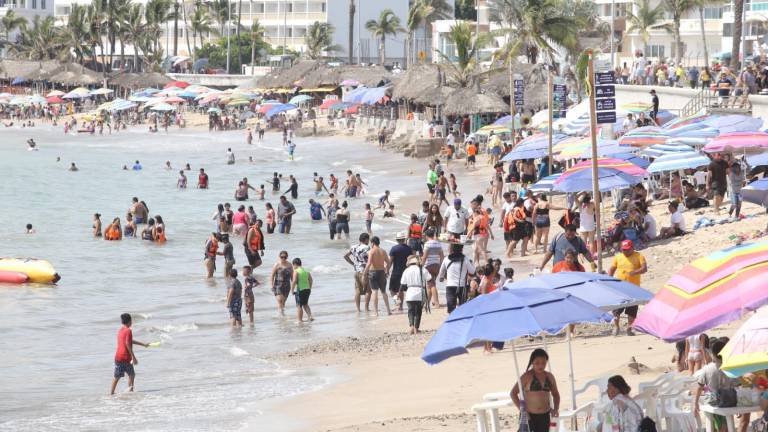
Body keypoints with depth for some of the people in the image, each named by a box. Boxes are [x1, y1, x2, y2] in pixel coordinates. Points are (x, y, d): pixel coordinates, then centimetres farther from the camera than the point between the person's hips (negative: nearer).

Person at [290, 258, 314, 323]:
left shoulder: (296, 271, -11)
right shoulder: (306, 270, 10)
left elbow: (294, 281, -19)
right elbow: (310, 280, 16)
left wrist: (292, 290, -9)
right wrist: (309, 288, 26)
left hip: (300, 290, -7)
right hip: (307, 289, 7)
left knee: (299, 306, 3)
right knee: (305, 304, 23)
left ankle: (300, 320, 3)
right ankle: (310, 316, 12)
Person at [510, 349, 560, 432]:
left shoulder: (549, 377, 7)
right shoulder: (527, 376, -8)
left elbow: (555, 394, 21)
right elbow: (513, 393, -8)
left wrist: (556, 409, 4)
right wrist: (521, 409, -15)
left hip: (544, 416, 5)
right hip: (529, 416, -5)